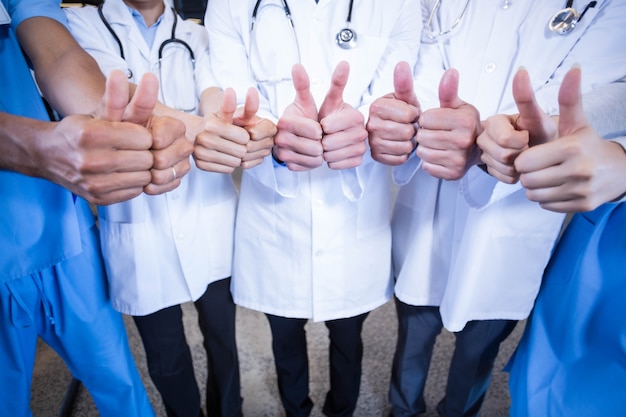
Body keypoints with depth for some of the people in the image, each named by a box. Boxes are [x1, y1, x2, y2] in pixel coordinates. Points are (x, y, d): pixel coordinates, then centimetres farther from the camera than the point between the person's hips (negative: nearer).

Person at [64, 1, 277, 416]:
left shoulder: (197, 35, 12)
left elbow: (213, 91, -10)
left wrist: (229, 122, -35)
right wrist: (190, 128, -37)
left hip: (209, 211, 2)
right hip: (138, 214, -1)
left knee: (223, 337, 12)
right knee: (165, 354, 12)